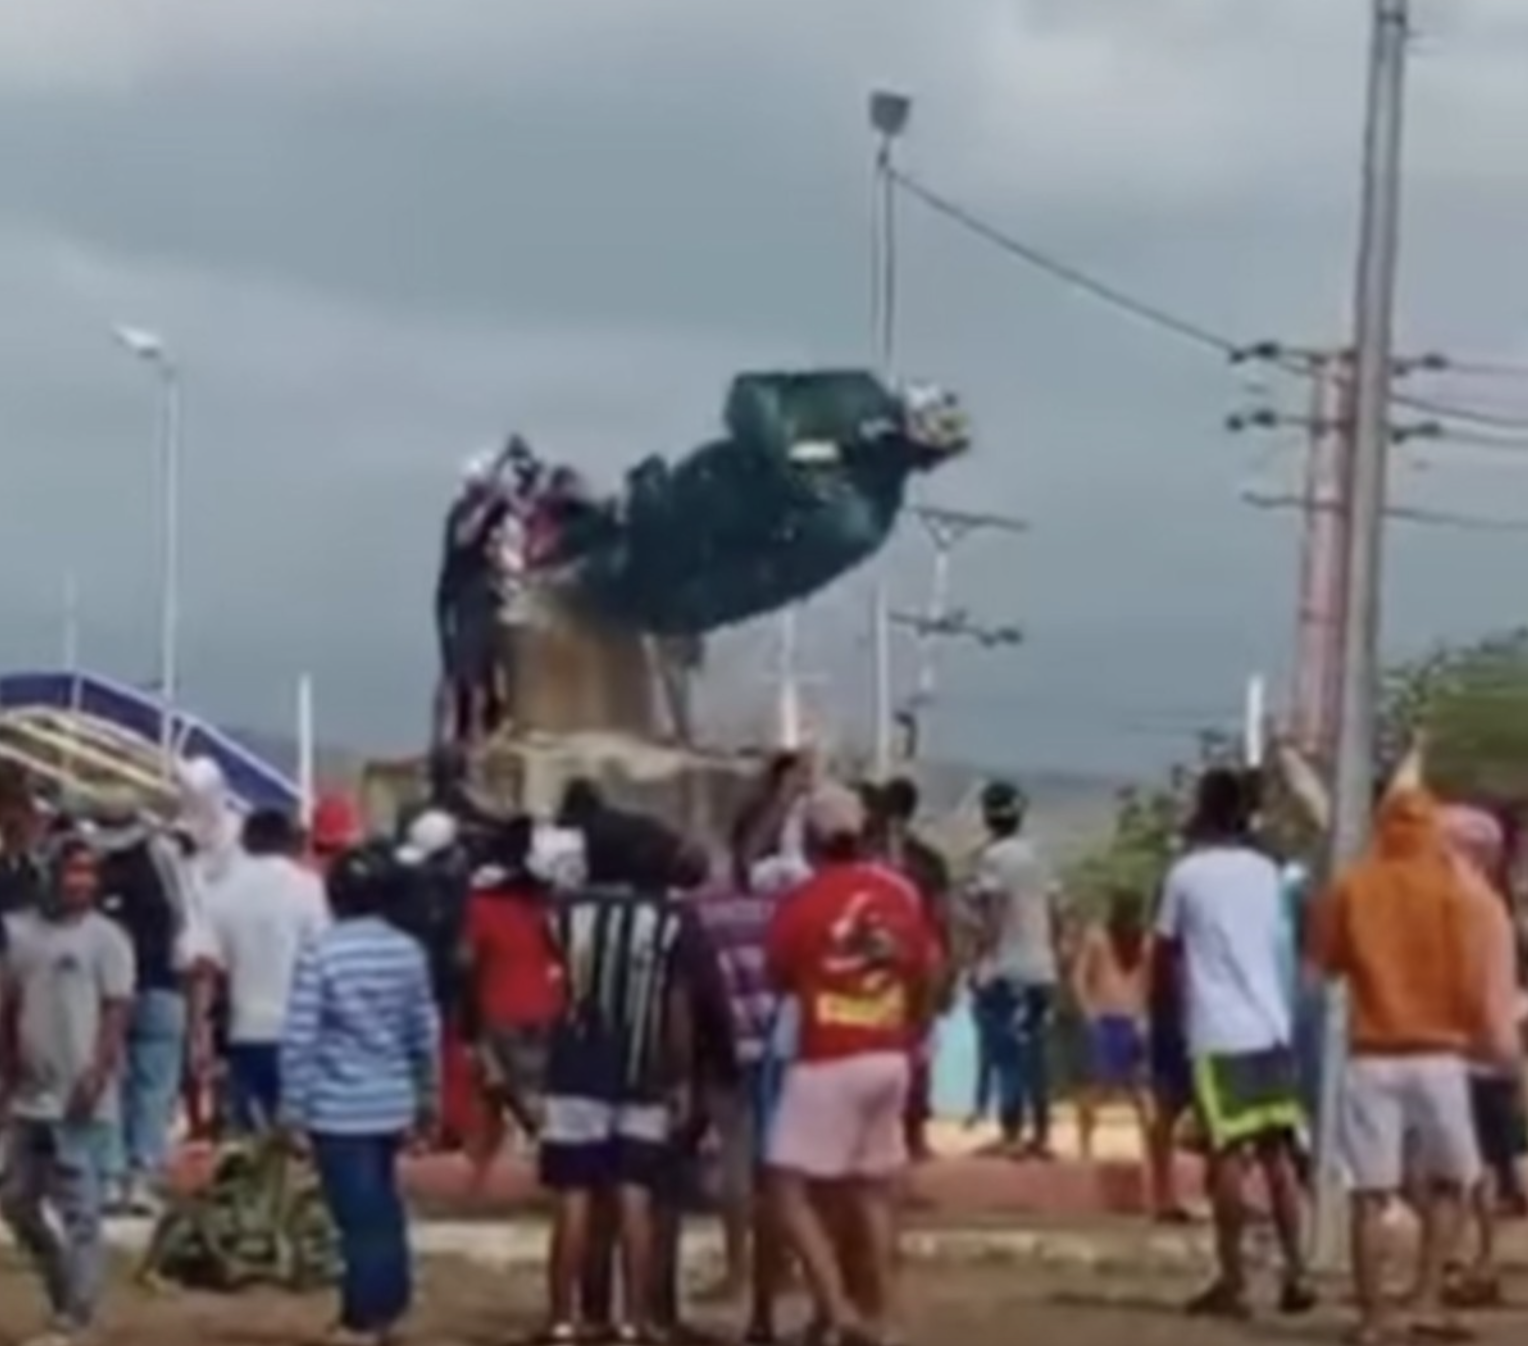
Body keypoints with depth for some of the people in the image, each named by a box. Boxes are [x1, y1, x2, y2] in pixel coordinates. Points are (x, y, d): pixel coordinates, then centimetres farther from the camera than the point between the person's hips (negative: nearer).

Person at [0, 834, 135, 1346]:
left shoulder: (106, 937, -7)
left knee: (78, 1209, -5)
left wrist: (97, 1073, -21)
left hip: (80, 1098, -6)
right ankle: (68, 1288, 28)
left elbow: (116, 1012, -11)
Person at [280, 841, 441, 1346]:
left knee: (360, 1214, -1)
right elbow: (425, 1032, 8)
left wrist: (293, 1106, -6)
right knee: (383, 1208, 17)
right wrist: (428, 1096, 19)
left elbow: (300, 1037, -14)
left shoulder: (320, 953, -13)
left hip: (339, 1108, -5)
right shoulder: (407, 951, 2)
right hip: (392, 1104, 5)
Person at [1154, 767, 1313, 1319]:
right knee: (1277, 1151, 10)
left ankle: (1232, 1281, -3)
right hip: (1272, 1027, 5)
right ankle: (1295, 1273, 8)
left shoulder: (1187, 872, -3)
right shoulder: (1266, 871, 11)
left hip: (1219, 1031, -5)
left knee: (1228, 1153, -4)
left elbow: (1164, 947, 8)